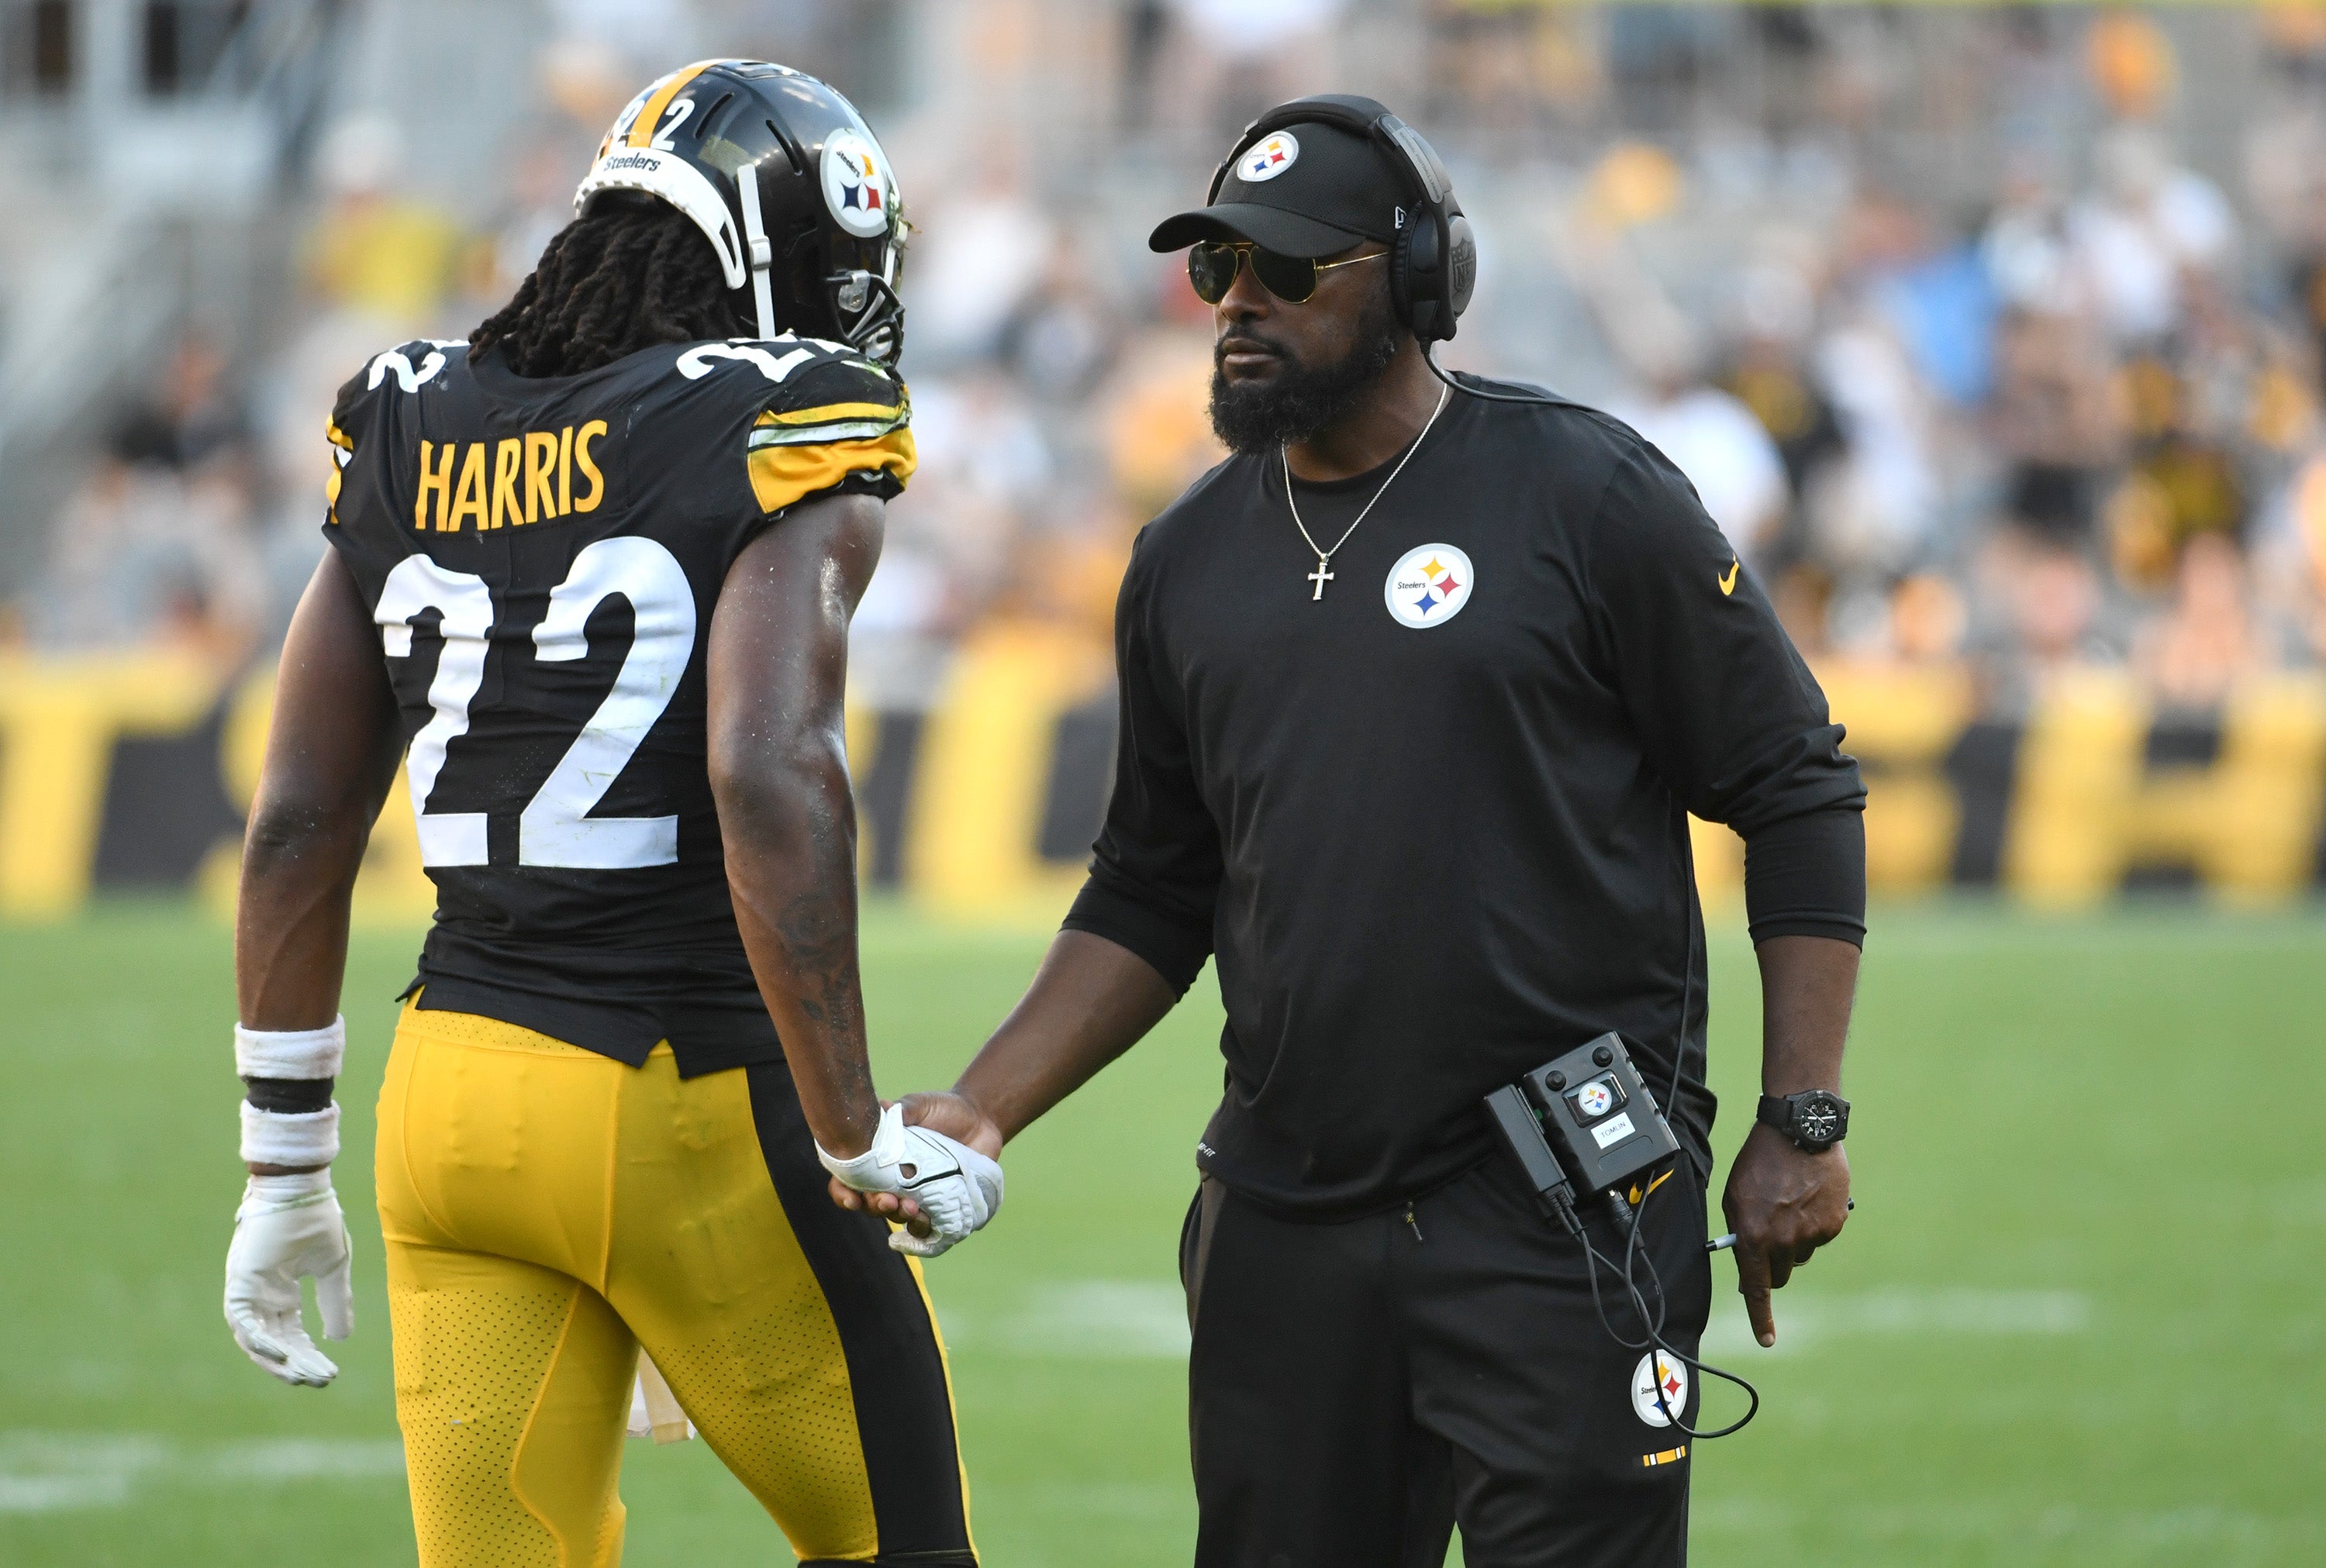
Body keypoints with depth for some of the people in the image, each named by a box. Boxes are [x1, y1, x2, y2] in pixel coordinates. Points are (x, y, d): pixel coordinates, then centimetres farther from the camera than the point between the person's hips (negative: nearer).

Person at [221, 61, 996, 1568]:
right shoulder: (779, 440, -8)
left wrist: (286, 1166, 19)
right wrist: (855, 1142, -16)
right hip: (690, 1106, -6)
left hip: (454, 1091, 6)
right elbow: (768, 779, -21)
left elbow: (301, 823, 12)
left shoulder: (416, 439, 11)